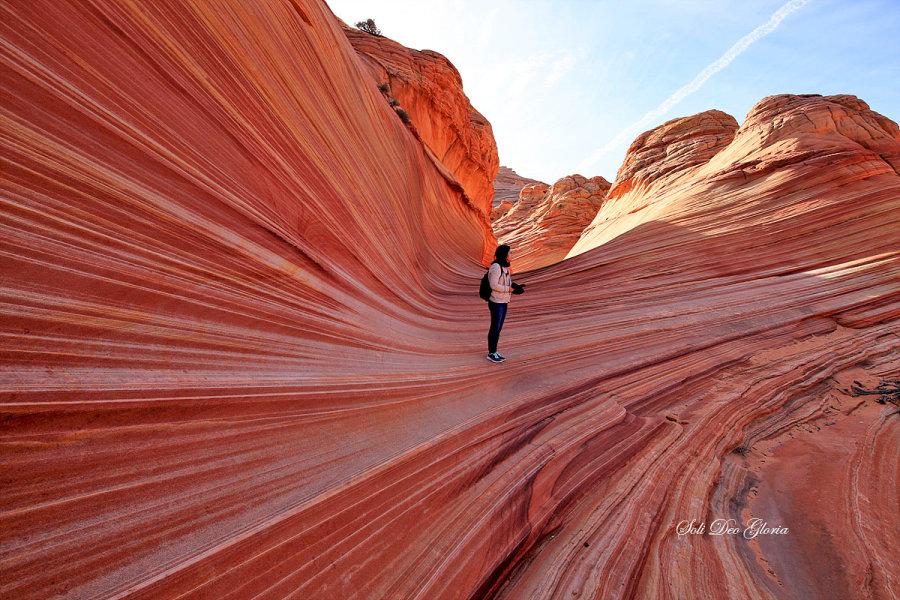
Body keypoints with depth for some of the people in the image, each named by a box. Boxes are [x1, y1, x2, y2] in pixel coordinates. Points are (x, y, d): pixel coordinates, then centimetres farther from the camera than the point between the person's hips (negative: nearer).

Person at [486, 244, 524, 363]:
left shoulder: (504, 267, 10)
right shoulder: (496, 267, -19)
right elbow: (493, 285, -24)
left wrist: (516, 287, 0)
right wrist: (509, 289, -20)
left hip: (503, 302, 9)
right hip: (496, 303, -9)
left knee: (498, 328, 15)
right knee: (495, 328, 1)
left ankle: (494, 351, 27)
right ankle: (491, 353, 15)